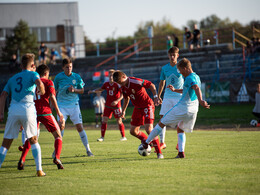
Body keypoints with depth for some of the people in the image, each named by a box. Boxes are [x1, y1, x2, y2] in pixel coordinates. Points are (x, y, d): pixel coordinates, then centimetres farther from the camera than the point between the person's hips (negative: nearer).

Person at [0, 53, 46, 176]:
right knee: (33, 141, 12)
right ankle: (39, 170, 5)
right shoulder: (32, 74, 10)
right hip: (27, 109, -3)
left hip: (13, 110, 3)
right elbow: (39, 83, -13)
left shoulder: (13, 78, 24)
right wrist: (42, 92, 8)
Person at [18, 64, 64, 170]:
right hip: (45, 112, -4)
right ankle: (57, 158, -14)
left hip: (33, 113, 4)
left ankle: (21, 160, 3)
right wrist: (58, 112, -2)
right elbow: (52, 97, -8)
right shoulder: (48, 82, 4)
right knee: (58, 136, 6)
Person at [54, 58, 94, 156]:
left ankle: (88, 149, 6)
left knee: (80, 127, -2)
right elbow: (54, 91, 7)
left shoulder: (77, 77, -1)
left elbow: (82, 91, 7)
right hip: (62, 105, -1)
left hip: (74, 104, 1)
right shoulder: (58, 77, -3)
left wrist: (74, 90, -13)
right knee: (61, 125, -14)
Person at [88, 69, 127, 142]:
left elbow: (122, 94, -14)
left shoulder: (117, 84, -12)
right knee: (104, 120, -1)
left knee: (119, 121, -2)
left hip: (116, 105, -5)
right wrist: (93, 91, 10)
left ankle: (123, 137, 9)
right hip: (108, 105, 5)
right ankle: (102, 137, 5)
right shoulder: (106, 84, 4)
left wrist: (117, 101, -27)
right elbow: (100, 89, 22)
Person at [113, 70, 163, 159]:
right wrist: (123, 111, 20)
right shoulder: (123, 87, 0)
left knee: (149, 129, -21)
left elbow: (151, 85, -16)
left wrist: (155, 97, -23)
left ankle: (159, 152, -14)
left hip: (147, 106, -8)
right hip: (137, 108, 8)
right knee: (133, 131, 7)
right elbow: (126, 98, 18)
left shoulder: (136, 82, -24)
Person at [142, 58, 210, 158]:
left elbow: (196, 88, -33)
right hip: (193, 110, 8)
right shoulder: (196, 77, 16)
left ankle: (146, 143, 16)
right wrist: (175, 90, 27)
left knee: (161, 123, 7)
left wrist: (200, 100, -48)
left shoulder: (190, 78, -13)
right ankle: (181, 152, 3)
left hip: (182, 108, -8)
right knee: (180, 129, 22)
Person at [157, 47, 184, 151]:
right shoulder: (164, 68, 7)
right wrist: (158, 96, 17)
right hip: (167, 96, 3)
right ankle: (162, 142, -2)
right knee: (162, 118, -7)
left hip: (179, 96, -3)